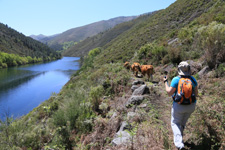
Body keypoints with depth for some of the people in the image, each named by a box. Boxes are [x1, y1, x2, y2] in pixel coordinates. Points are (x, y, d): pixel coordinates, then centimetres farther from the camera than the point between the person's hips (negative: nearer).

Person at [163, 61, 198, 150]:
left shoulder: (176, 79, -18)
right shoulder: (193, 79, -6)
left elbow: (169, 93, -15)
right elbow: (196, 94, 0)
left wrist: (165, 82, -4)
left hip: (179, 105, -4)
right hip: (191, 106, 4)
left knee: (175, 123, 14)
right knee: (183, 121, 28)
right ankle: (179, 136, 47)